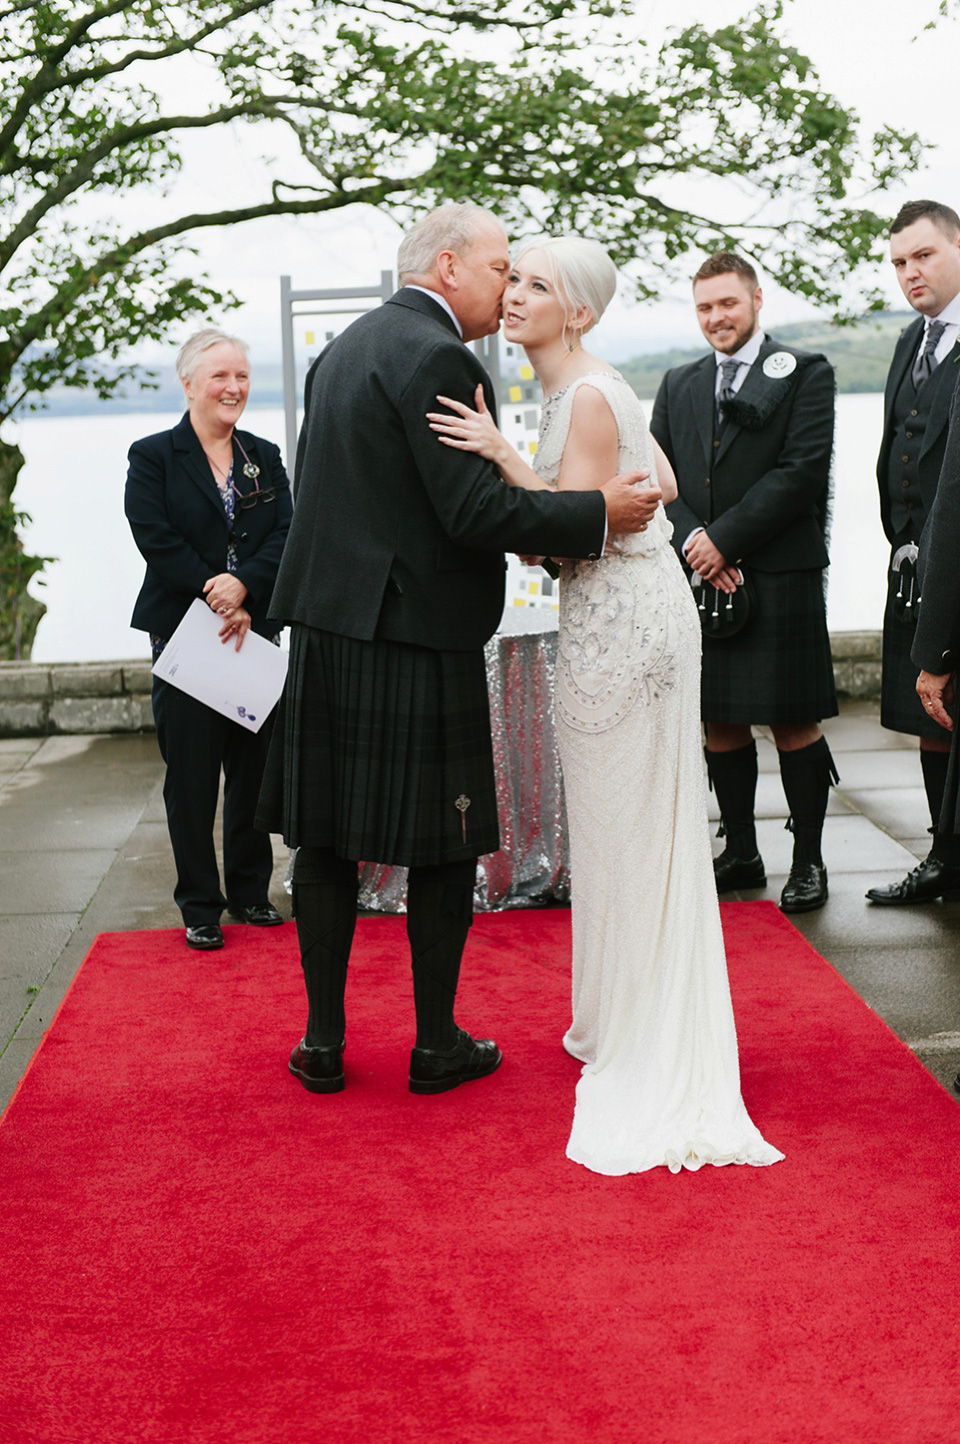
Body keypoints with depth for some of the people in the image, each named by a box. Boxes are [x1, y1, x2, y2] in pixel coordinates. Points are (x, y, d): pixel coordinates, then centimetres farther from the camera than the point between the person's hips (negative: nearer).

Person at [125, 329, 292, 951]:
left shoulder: (265, 457, 12)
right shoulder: (153, 457, 0)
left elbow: (284, 538, 0)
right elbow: (158, 542, -10)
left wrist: (243, 586, -17)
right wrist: (217, 599, -15)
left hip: (255, 632, 4)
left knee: (254, 767, 9)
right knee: (192, 776, 1)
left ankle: (251, 890, 23)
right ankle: (200, 905, 11)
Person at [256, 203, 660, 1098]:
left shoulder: (342, 349, 16)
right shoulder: (435, 356, -13)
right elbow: (474, 513, -19)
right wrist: (597, 514, -11)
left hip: (327, 627, 8)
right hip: (415, 636, -8)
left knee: (326, 840, 11)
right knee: (442, 846, 5)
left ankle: (323, 1042, 19)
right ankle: (437, 1044, 15)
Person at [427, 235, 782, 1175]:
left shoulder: (588, 399, -18)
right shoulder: (585, 387, 11)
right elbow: (663, 485, 18)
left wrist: (503, 458, -24)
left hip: (625, 624, -10)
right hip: (615, 617, 10)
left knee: (631, 826, 0)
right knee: (616, 827, 16)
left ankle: (642, 1041, 12)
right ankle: (621, 1025, 29)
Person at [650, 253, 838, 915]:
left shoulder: (805, 373, 2)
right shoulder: (678, 385, 17)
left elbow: (802, 470, -9)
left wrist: (723, 539, -13)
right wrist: (693, 542, -9)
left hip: (779, 577, -5)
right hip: (701, 580, 5)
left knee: (793, 723, -1)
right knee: (719, 724, 9)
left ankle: (808, 861, 11)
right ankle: (741, 854, 22)